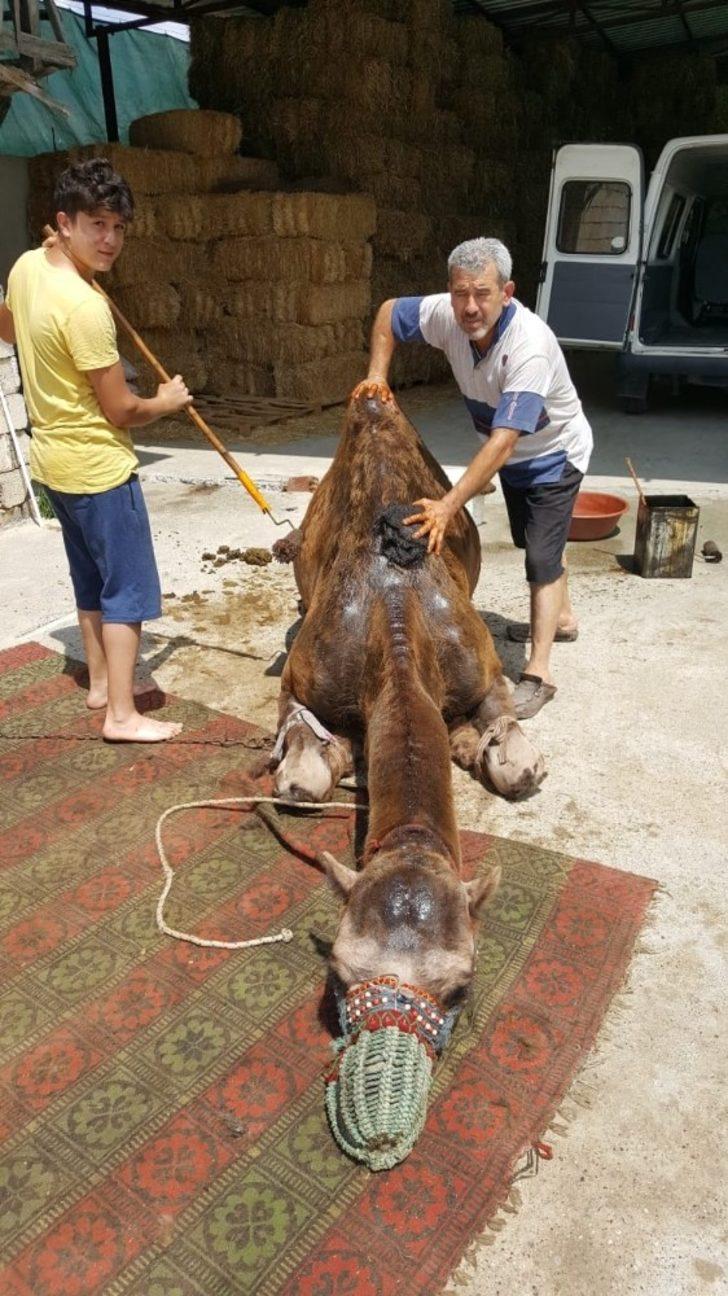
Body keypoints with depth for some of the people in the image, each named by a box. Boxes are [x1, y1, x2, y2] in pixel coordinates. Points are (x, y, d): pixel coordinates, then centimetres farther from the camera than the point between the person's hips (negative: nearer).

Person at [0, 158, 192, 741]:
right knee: (129, 589, -1)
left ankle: (100, 681, 33)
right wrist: (166, 401, 0)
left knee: (92, 580, 20)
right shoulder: (86, 307, -25)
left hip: (53, 458, 9)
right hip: (98, 466, -9)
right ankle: (122, 714, 4)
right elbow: (121, 411, -20)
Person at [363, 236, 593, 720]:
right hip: (512, 457, 7)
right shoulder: (446, 314, -22)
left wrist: (448, 505, -54)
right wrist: (376, 376, -15)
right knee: (534, 541, 23)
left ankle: (538, 673, -11)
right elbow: (389, 311, -2)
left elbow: (502, 442, -47)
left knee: (543, 555, -14)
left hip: (554, 454, -7)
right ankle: (560, 616, 46)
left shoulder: (530, 346, -40)